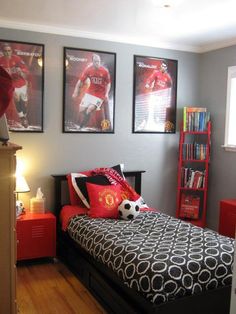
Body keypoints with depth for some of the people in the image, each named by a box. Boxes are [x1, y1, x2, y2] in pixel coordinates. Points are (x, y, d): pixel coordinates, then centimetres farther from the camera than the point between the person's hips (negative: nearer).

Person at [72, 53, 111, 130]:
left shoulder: (105, 71, -15)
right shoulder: (88, 69, -9)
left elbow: (108, 83, -1)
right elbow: (80, 81, -1)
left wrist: (106, 94, -13)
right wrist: (76, 92, -5)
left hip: (100, 95, -3)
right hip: (90, 93, 3)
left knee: (89, 109, -20)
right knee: (82, 110, -2)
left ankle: (81, 127, -9)